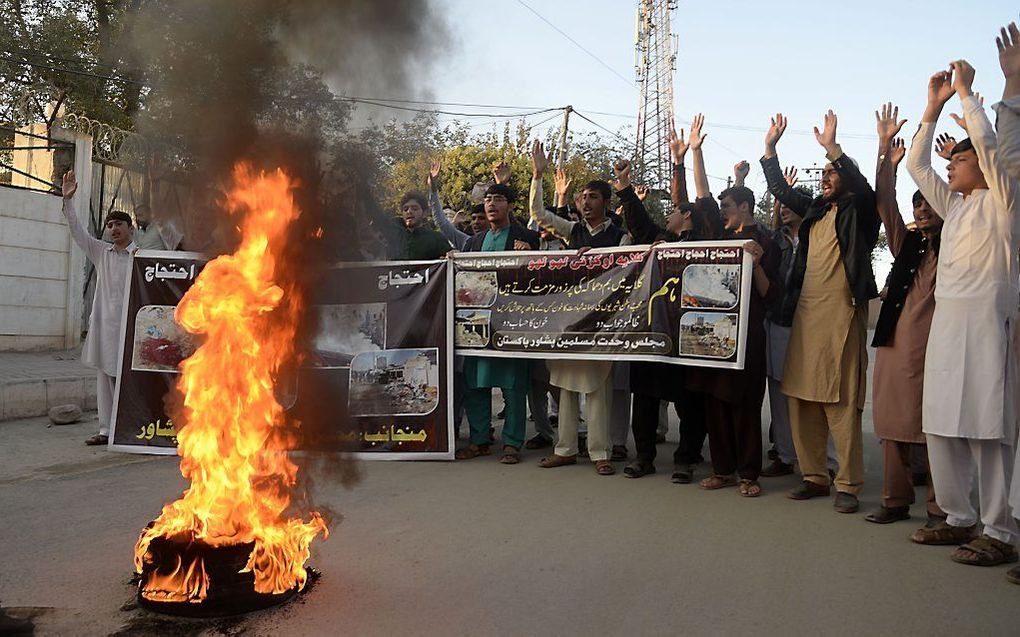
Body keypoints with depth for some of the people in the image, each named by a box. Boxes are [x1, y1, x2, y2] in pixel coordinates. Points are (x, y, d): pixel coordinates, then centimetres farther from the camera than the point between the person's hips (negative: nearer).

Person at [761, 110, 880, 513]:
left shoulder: (856, 211, 2)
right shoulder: (815, 210, 19)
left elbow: (862, 188, -18)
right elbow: (780, 190, 26)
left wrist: (832, 148, -25)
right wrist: (769, 149, 18)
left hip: (841, 314, -7)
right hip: (805, 313, 7)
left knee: (842, 404, -7)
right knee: (802, 401, 6)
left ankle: (848, 485, 1)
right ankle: (814, 477, 15)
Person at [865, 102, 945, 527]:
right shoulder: (907, 245, 15)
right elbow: (885, 202, 6)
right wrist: (885, 150, -2)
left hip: (932, 348, -4)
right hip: (894, 344, 4)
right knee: (894, 426, 5)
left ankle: (939, 508, 5)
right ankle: (895, 501, 14)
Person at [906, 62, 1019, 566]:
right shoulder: (954, 205, 21)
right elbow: (916, 165, 23)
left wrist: (965, 91, 1)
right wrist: (934, 108, 19)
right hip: (945, 321, 8)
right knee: (942, 425, 7)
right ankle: (959, 518, 16)